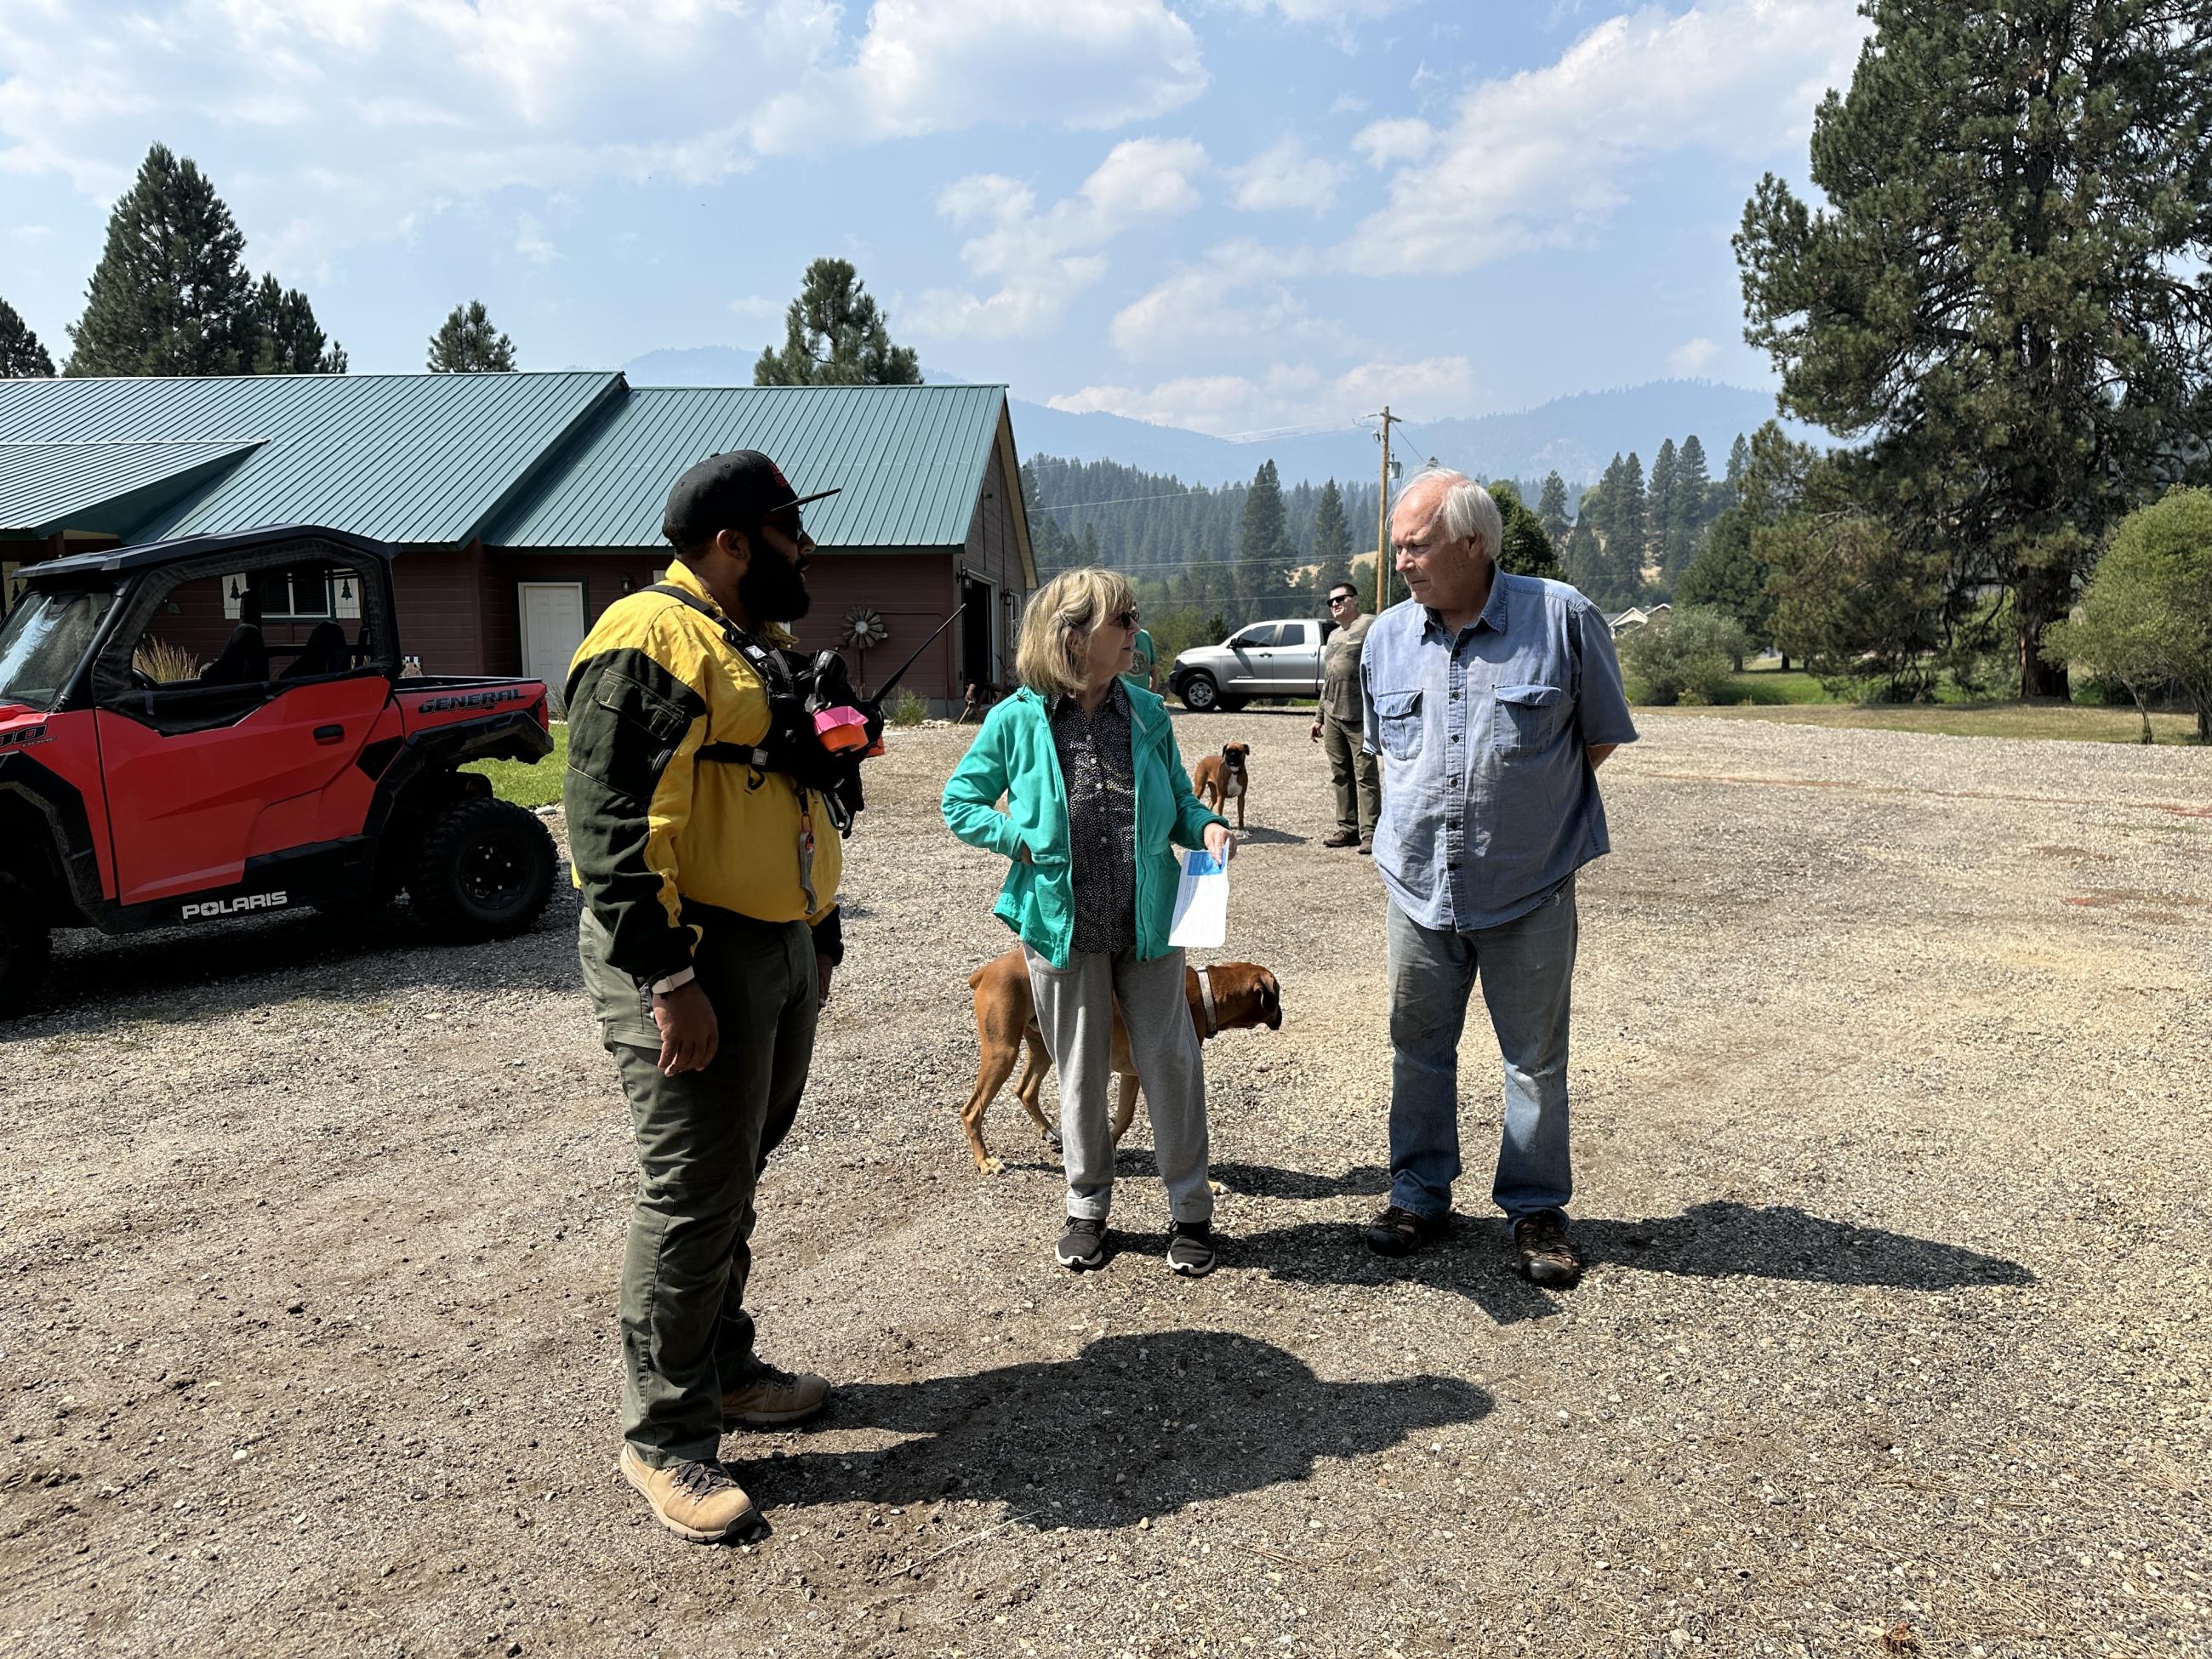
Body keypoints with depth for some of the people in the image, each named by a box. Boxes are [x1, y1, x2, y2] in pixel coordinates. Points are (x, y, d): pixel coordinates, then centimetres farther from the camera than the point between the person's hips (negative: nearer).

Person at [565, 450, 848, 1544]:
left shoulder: (761, 647, 17)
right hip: (693, 960, -9)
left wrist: (821, 933, 22)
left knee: (737, 1178, 19)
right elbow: (608, 820, -21)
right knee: (692, 1197, -2)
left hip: (782, 953, 9)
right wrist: (667, 980, -25)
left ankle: (724, 1367, 35)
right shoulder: (649, 644, -14)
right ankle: (666, 1437, 12)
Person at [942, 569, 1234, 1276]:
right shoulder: (1016, 721, -7)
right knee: (1081, 1072, 13)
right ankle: (1087, 1206, 31)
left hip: (1149, 923, 2)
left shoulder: (1146, 713, 1)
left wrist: (1206, 825, -9)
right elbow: (960, 804, 1)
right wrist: (1023, 840, -12)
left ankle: (1190, 1210, 23)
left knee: (1170, 1060, 6)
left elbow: (1177, 798, 12)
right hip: (1061, 926, -2)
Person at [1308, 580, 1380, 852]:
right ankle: (1347, 827, 18)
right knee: (1340, 775, 10)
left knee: (1366, 775, -6)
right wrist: (1319, 717, 25)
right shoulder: (1334, 635, 22)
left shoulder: (1371, 626, -5)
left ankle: (1369, 832, -4)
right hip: (1332, 716, 8)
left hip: (1360, 717, -8)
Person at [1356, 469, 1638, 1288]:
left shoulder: (1562, 618, -11)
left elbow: (1602, 736, 2)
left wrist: (1531, 806, 3)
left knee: (1536, 1057, 8)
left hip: (1529, 889, -3)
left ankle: (1537, 1209, 24)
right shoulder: (1387, 636, 2)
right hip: (1418, 882, 4)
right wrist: (1429, 814, 10)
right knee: (1418, 1047, 13)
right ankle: (1420, 1194, 29)